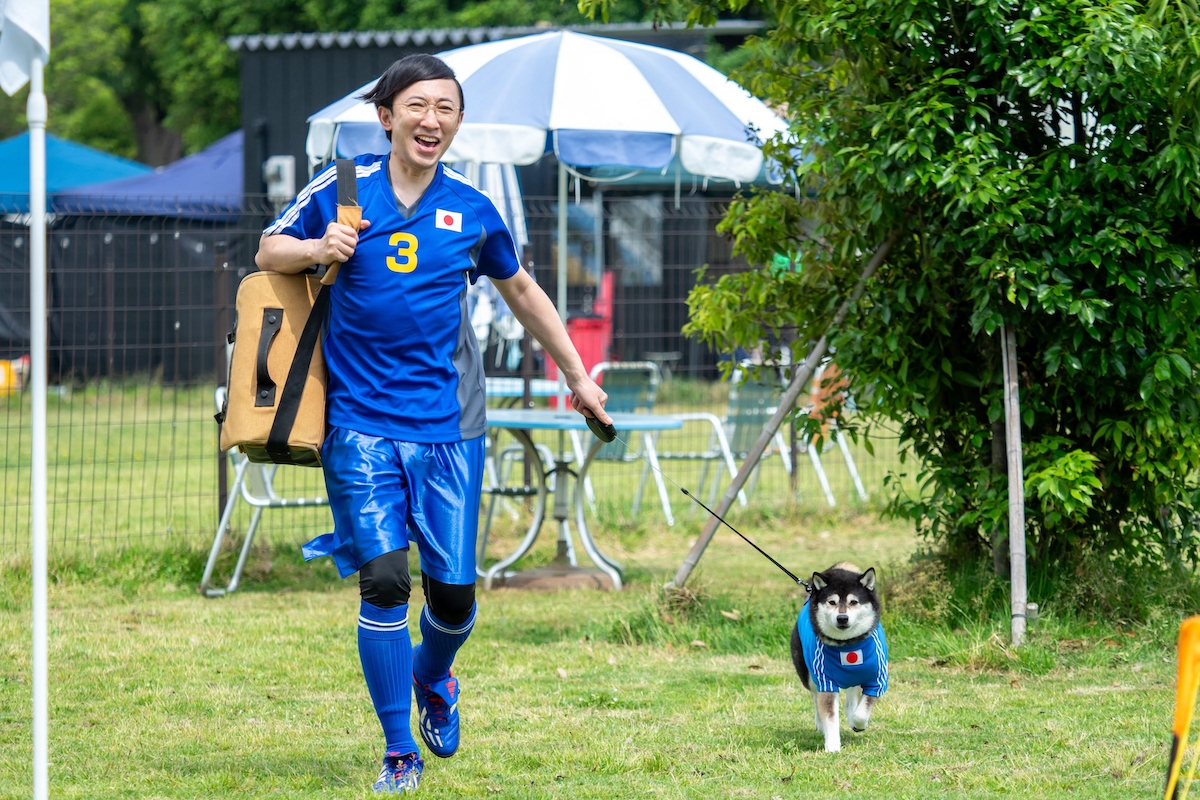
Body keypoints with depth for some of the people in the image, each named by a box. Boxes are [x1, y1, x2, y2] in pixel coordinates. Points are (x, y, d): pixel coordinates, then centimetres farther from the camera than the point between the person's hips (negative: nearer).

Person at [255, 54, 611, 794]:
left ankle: (433, 679, 37)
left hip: (449, 425, 2)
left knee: (454, 589, 1)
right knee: (383, 579, -11)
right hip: (361, 420, -2)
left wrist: (578, 377, 23)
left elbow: (522, 293, 19)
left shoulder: (472, 210, 4)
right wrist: (317, 249, -10)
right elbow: (269, 252, 12)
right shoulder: (340, 191, -1)